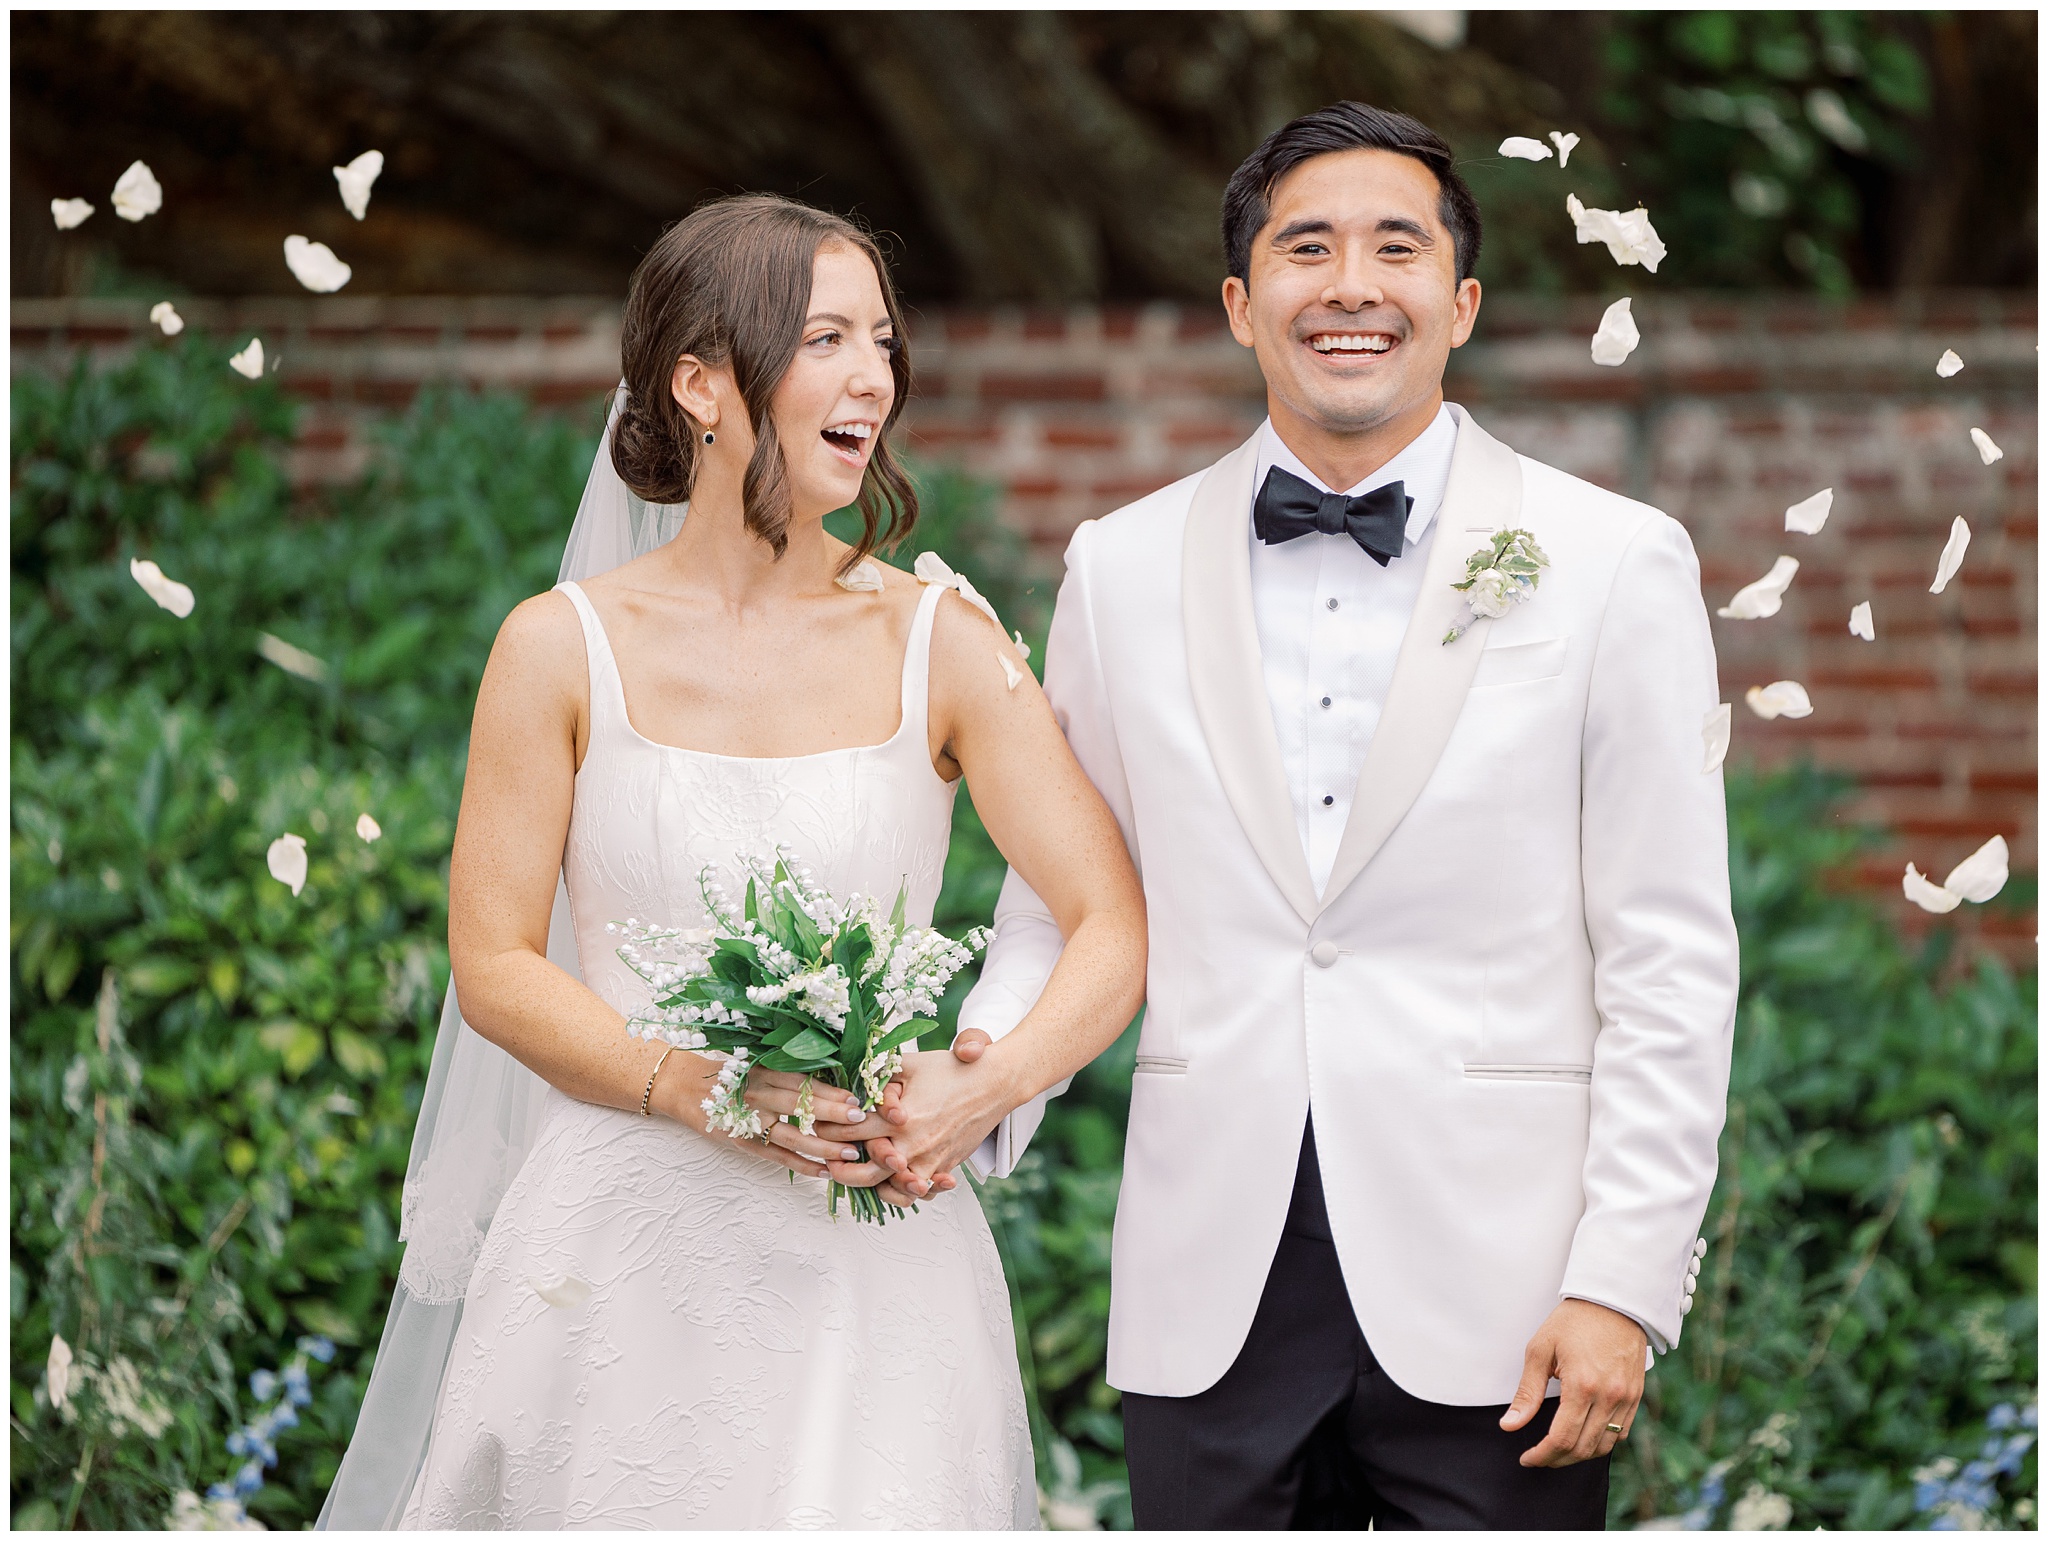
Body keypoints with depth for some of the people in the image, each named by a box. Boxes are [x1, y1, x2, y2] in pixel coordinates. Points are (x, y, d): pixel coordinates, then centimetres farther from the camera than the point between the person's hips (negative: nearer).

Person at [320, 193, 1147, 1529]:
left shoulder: (941, 644, 1)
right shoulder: (566, 648, -1)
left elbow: (1117, 930, -3)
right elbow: (493, 965, -1)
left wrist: (986, 1090, -21)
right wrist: (690, 1088, -16)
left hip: (873, 1259, 1)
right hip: (622, 1255, 0)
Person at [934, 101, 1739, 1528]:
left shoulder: (1616, 564, 0)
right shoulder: (1122, 567, 8)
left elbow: (1670, 958, -2)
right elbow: (1064, 902, 12)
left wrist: (1625, 1286, -8)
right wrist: (986, 1071, -8)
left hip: (1491, 1301, -2)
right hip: (1211, 1300, 2)